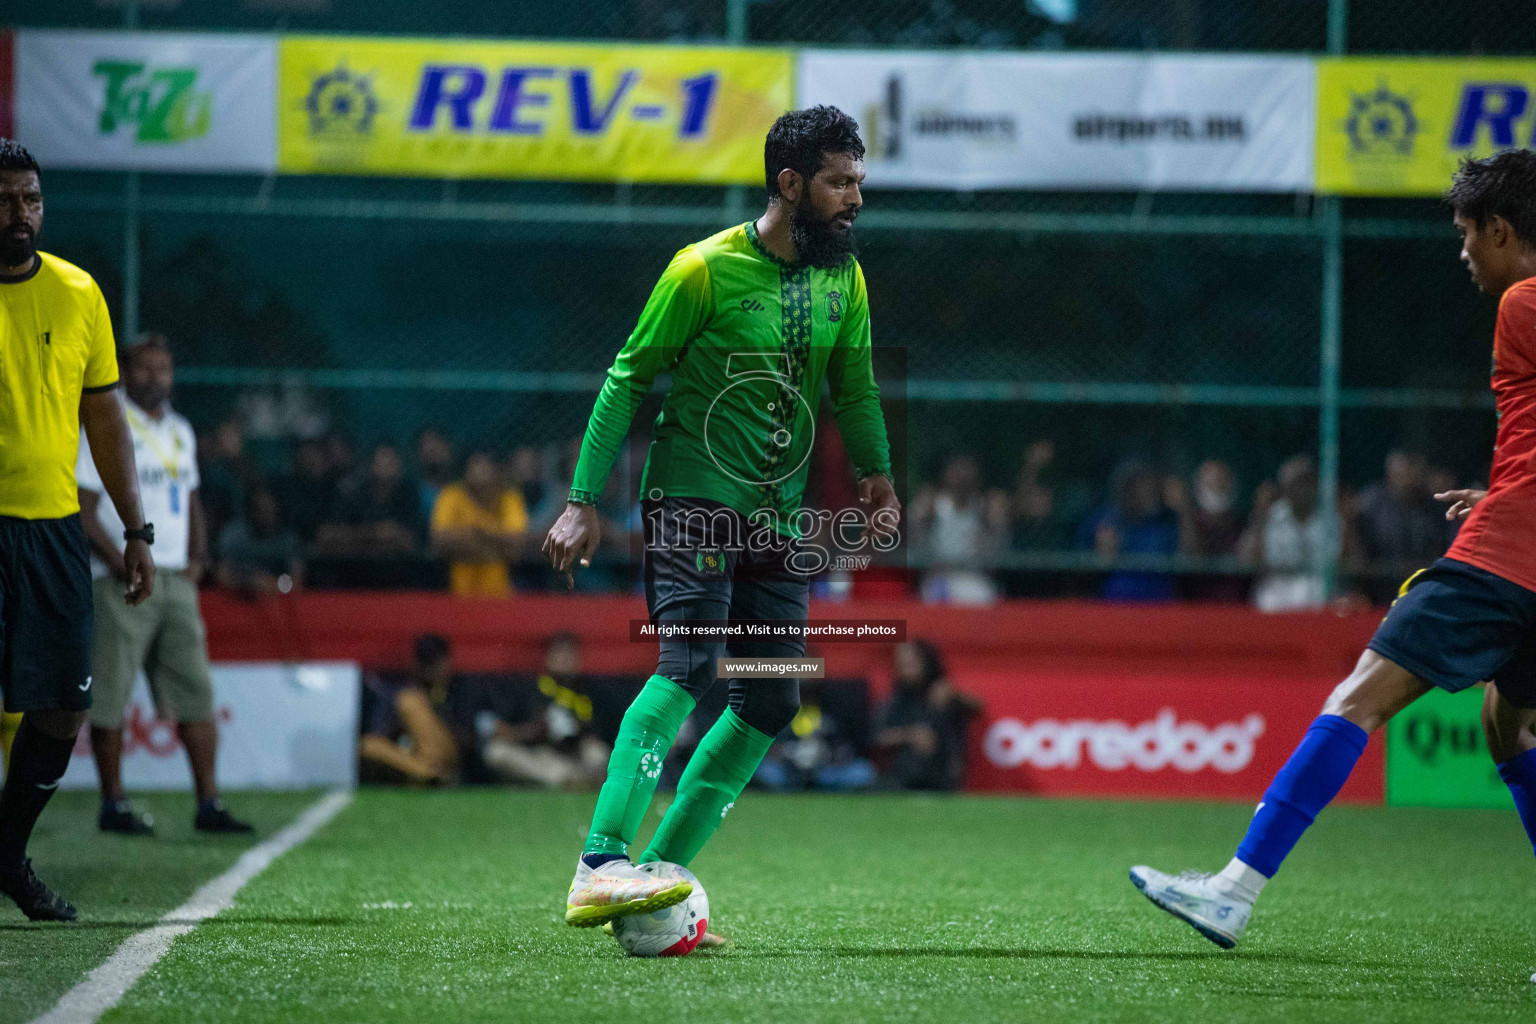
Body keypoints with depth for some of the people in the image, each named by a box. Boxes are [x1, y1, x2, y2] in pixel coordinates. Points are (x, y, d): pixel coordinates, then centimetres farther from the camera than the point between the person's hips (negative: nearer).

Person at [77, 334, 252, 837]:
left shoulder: (180, 432, 16)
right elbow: (81, 509, -10)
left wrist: (197, 558, 9)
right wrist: (121, 564, -18)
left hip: (176, 581, 6)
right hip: (123, 583, -6)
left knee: (196, 691, 1)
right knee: (110, 696, -3)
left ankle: (208, 803, 2)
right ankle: (113, 804, 4)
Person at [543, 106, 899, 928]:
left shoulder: (843, 279, 7)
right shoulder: (704, 269, -11)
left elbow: (854, 387, 20)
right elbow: (630, 378, -7)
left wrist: (876, 475, 7)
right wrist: (584, 502, -10)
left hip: (779, 518, 7)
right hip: (692, 501, -7)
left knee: (770, 704, 3)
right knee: (688, 667, -23)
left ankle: (658, 871, 10)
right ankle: (599, 869, -30)